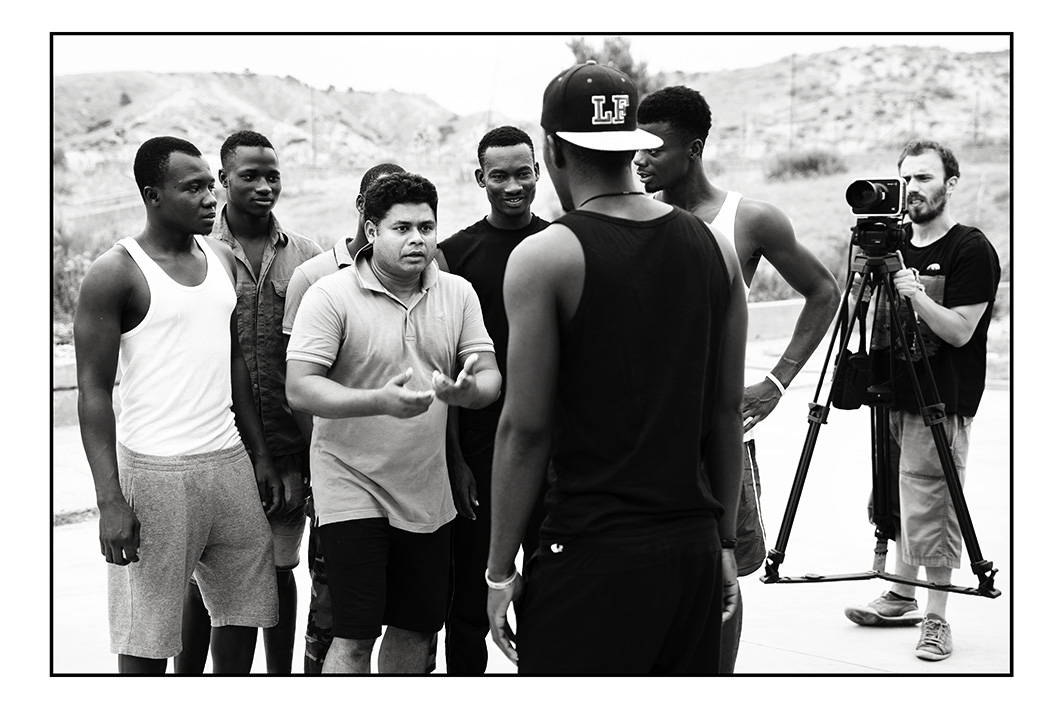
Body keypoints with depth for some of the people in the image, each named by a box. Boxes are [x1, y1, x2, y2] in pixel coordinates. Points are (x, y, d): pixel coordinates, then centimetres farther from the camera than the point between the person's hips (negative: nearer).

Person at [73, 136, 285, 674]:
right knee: (146, 637, 1)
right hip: (156, 469, -6)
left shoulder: (222, 260, 11)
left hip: (230, 462, 6)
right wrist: (110, 502, -17)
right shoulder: (116, 274, -9)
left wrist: (261, 457, 15)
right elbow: (94, 391, -11)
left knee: (243, 609, 13)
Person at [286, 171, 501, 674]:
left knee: (417, 629, 13)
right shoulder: (331, 296, -10)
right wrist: (381, 401, -29)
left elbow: (490, 377, 3)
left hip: (428, 494, 5)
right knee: (355, 636, -7)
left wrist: (466, 390, -22)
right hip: (353, 487, -5)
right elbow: (300, 389, -16)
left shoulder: (458, 294, 6)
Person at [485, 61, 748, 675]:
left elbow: (526, 428, -9)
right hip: (694, 545, 6)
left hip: (592, 549, -5)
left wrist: (501, 570, -2)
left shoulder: (545, 258, -8)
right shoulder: (713, 248, 7)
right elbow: (727, 410, 11)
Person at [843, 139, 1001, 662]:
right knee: (896, 503, 15)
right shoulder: (894, 241, 11)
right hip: (892, 396, 7)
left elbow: (959, 331, -16)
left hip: (940, 405, -7)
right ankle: (901, 595, 29)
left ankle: (936, 619, 2)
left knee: (930, 512, -6)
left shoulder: (972, 251, -9)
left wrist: (913, 291, -26)